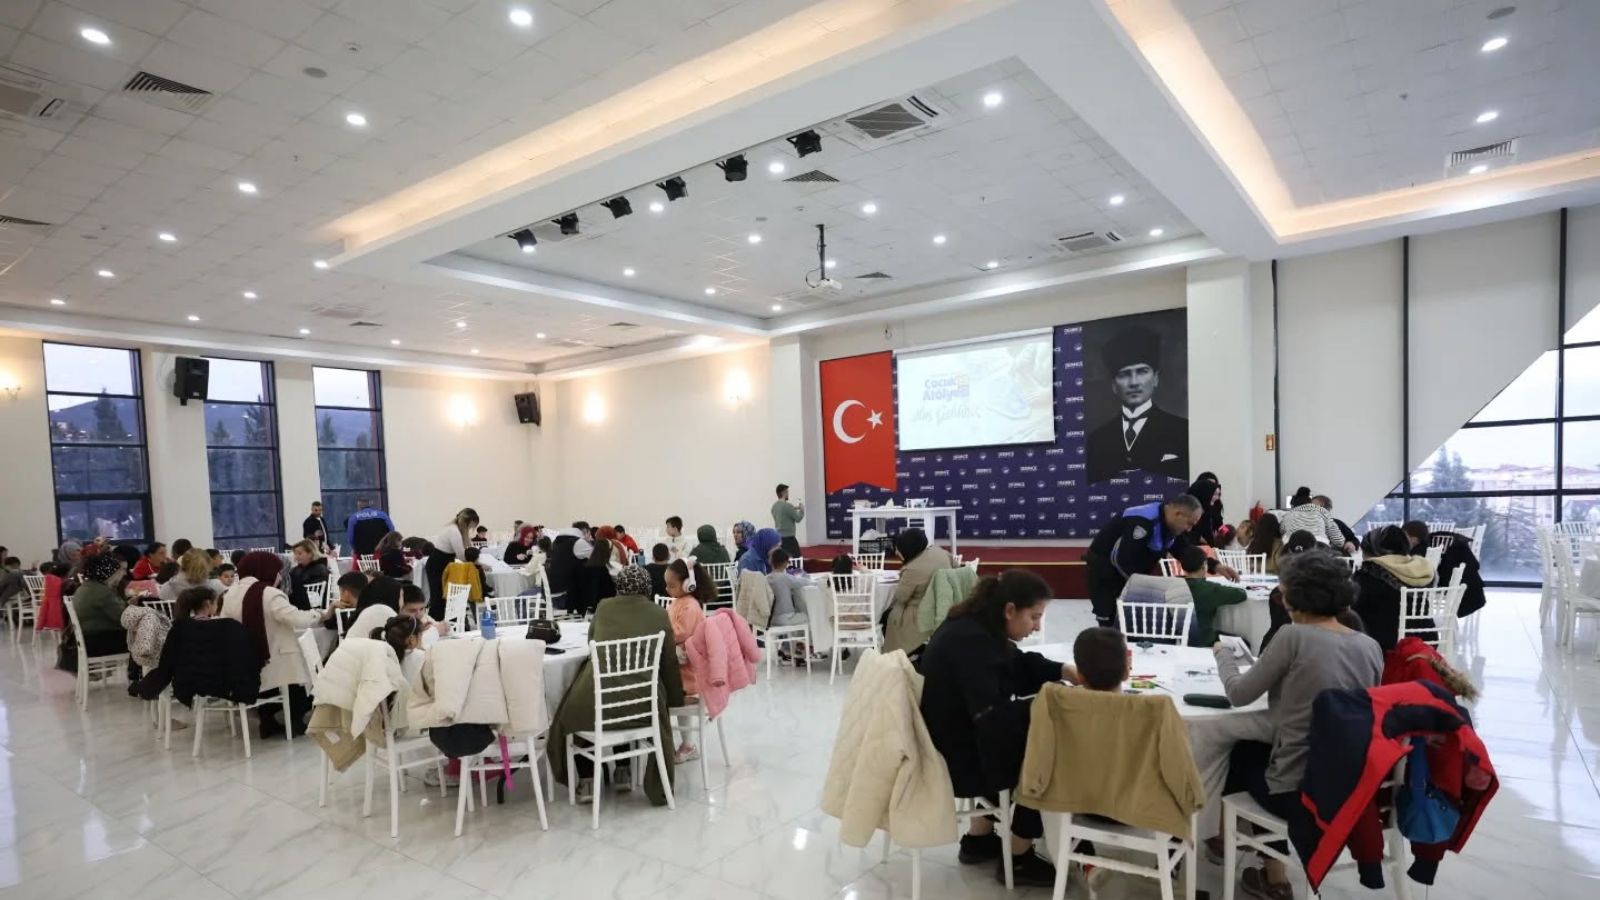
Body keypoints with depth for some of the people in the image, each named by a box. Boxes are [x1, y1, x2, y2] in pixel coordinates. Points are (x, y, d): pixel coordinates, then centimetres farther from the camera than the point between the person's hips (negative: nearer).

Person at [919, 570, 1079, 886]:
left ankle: (979, 838, 32)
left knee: (1036, 736, 25)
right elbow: (993, 716, -33)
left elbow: (1021, 664, 16)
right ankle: (1016, 858, 16)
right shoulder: (970, 641, -28)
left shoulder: (974, 628, 3)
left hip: (957, 740, 10)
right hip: (954, 755, -10)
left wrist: (1068, 672, 3)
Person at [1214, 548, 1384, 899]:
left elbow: (1239, 694, -8)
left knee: (1242, 752, 25)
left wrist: (1225, 654, 10)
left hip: (1299, 790, -5)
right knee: (1261, 749, 29)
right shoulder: (1370, 646, -1)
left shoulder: (1294, 637, -18)